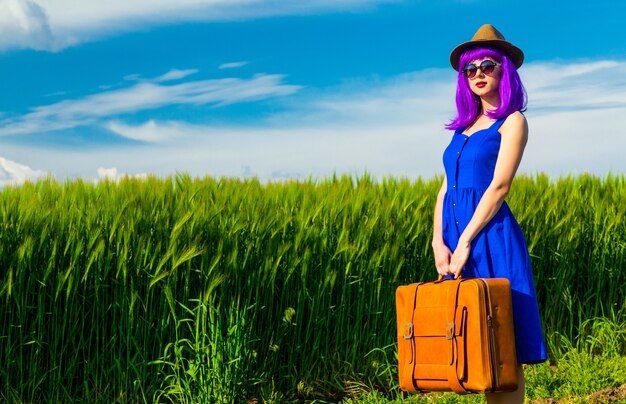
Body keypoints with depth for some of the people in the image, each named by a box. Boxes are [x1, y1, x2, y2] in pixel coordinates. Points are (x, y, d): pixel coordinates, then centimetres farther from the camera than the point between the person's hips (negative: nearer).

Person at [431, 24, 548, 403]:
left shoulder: (512, 121, 1)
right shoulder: (464, 127, 19)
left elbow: (499, 186, -10)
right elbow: (447, 187, 13)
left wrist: (466, 240, -15)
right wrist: (438, 241, -1)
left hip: (490, 234, -6)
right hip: (456, 236, 6)